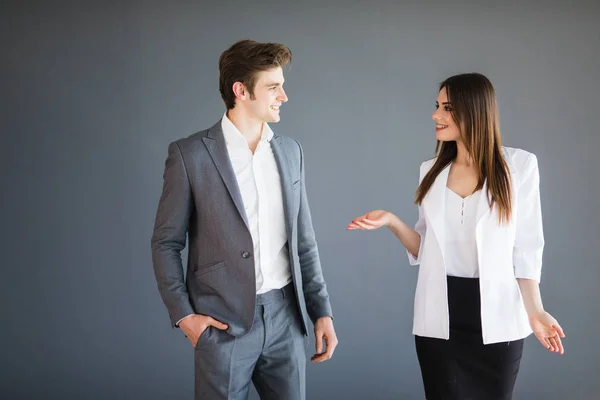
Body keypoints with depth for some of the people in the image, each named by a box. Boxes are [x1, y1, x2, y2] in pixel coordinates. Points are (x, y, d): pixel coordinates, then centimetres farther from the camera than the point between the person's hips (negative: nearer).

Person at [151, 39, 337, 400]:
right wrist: (183, 315, -8)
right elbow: (166, 243, -2)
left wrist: (322, 310, 7)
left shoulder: (290, 151, 8)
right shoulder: (190, 154, -6)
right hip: (224, 323, -4)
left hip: (285, 317, 4)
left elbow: (303, 241, 11)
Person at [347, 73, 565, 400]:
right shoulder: (432, 171, 6)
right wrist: (392, 222, -6)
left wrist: (534, 309, -12)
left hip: (496, 315, -2)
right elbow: (424, 248, 10)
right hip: (439, 316, 3)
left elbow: (525, 247, -3)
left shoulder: (519, 165, -4)